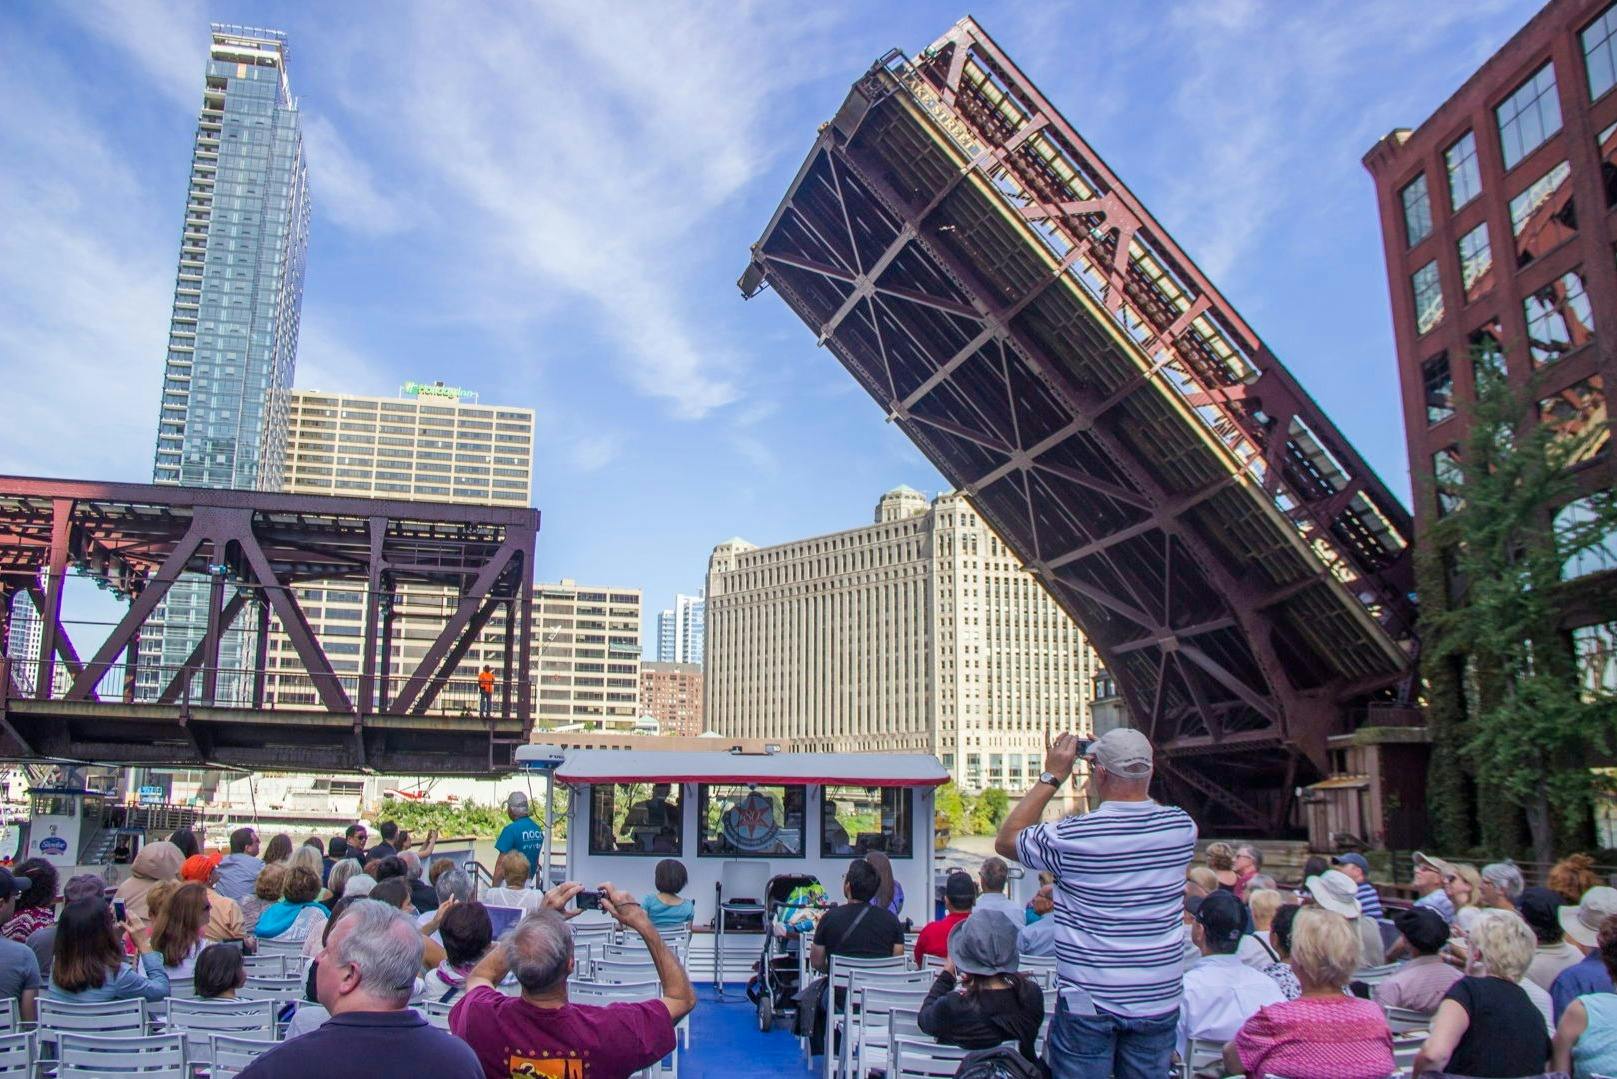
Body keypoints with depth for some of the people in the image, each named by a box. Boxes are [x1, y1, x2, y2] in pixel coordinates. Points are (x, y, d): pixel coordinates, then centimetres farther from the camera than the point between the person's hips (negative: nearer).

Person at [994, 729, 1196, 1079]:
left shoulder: (1072, 836, -17)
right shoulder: (1182, 827, -6)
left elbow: (1005, 840, 0)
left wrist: (1051, 778, -1)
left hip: (1089, 1004, -3)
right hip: (1159, 1001, 4)